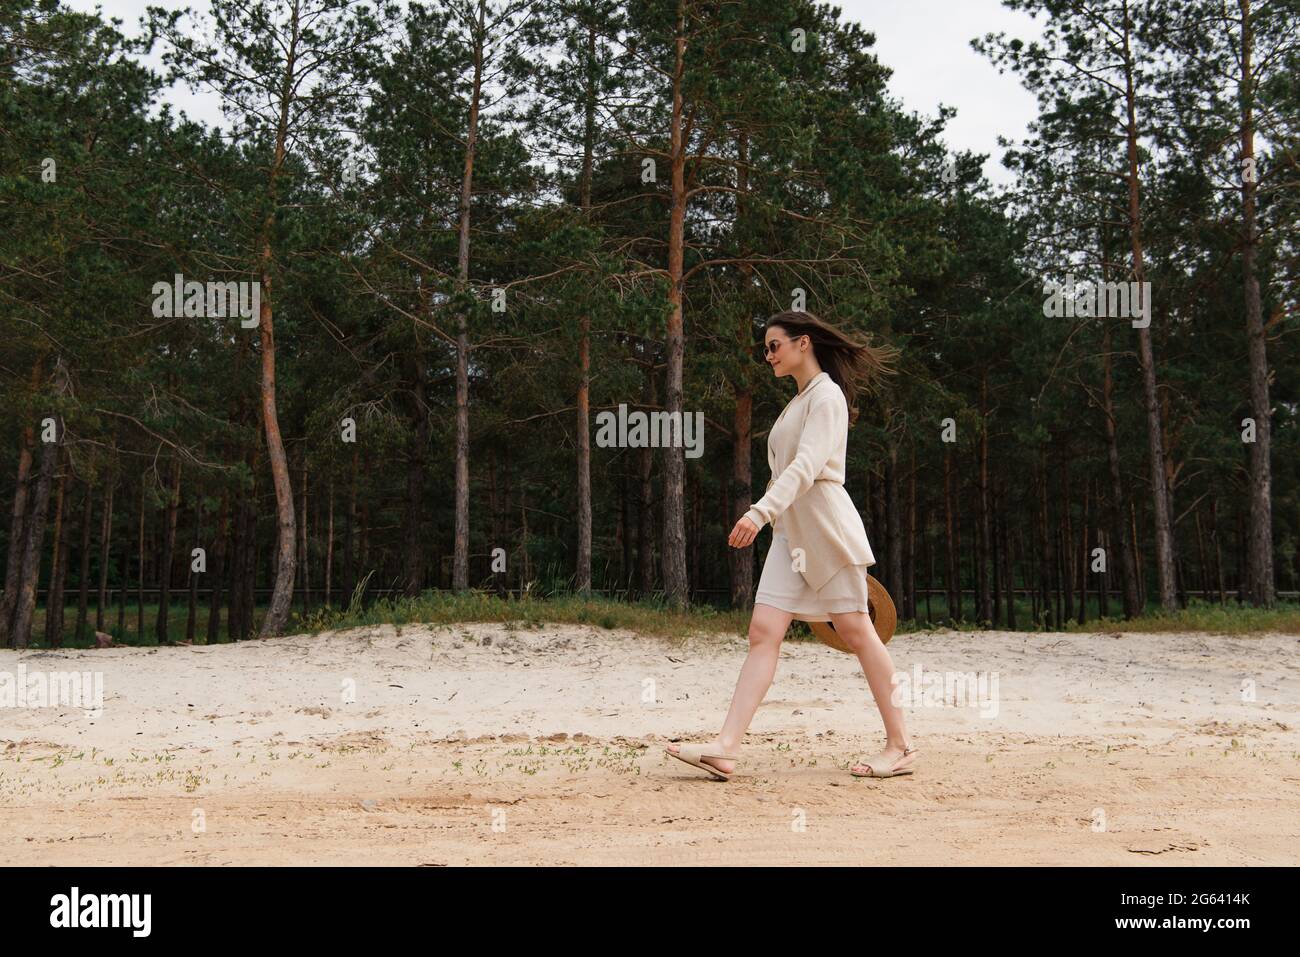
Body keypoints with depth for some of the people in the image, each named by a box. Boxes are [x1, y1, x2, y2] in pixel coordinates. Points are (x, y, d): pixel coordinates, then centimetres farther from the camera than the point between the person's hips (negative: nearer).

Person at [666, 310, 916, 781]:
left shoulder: (827, 394, -7)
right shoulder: (798, 402, 21)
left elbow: (807, 465, -21)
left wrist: (761, 511, -32)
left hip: (825, 524, -8)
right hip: (790, 529, 8)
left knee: (855, 630, -3)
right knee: (763, 632, -4)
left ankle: (900, 745, 7)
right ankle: (726, 747, -12)